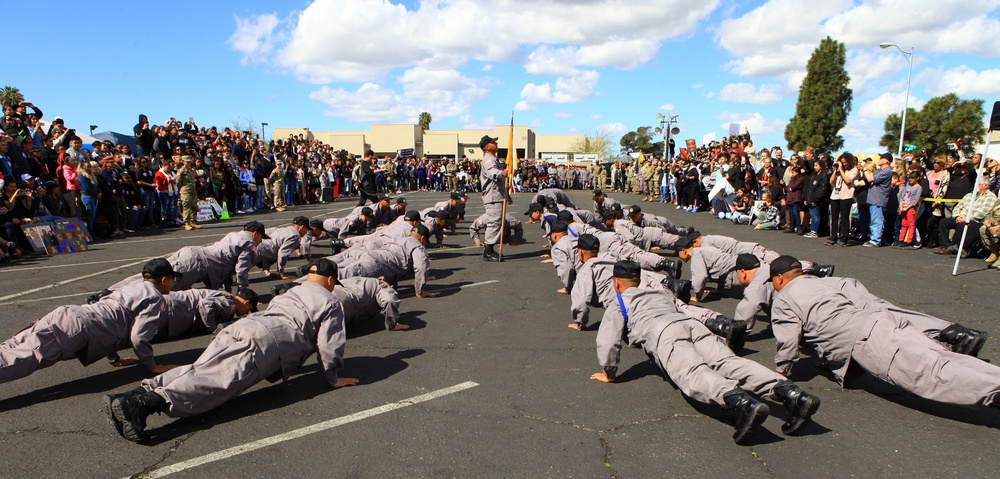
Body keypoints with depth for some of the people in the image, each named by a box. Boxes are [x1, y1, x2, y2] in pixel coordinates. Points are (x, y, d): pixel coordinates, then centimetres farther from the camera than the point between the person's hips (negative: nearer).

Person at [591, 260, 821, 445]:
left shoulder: (618, 306, 24)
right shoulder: (661, 293, 42)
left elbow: (607, 341, 11)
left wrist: (609, 374, 21)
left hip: (663, 332, -5)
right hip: (692, 323, 6)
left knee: (692, 373, -28)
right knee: (729, 362, -15)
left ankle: (740, 402, -58)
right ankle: (790, 392, -38)